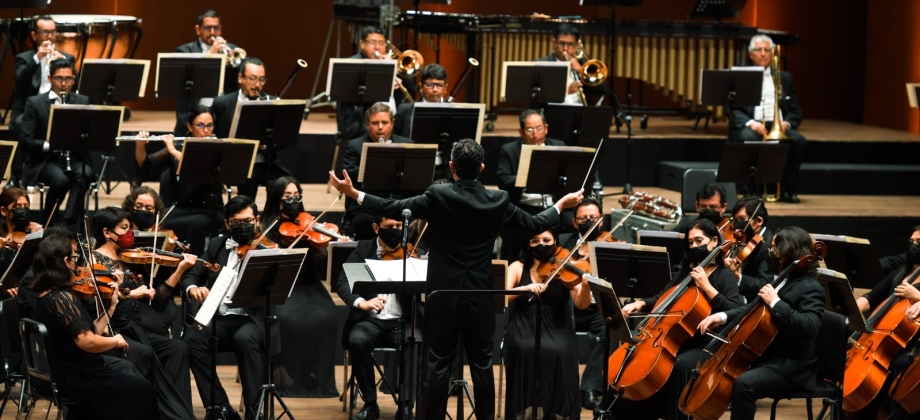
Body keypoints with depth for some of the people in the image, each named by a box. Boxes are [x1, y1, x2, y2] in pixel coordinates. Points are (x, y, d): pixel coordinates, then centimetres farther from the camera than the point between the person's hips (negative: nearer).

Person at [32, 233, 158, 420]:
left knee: (129, 369, 26)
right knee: (141, 389, 3)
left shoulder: (46, 296, 5)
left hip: (63, 371, 10)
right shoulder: (61, 298, -26)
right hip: (76, 379, -10)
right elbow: (87, 341, -33)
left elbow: (89, 332, 7)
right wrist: (115, 341, -15)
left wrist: (111, 306, 5)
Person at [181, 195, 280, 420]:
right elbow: (190, 275, 13)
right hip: (219, 317, 4)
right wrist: (192, 288, -12)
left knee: (245, 339, -38)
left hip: (253, 318, -4)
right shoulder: (216, 245, 15)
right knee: (191, 339, -27)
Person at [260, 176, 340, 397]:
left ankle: (316, 375, -17)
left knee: (324, 316, -29)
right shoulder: (266, 230, 6)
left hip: (307, 288, 2)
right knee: (286, 317, -34)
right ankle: (285, 374, -19)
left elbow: (323, 267, 0)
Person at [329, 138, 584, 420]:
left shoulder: (438, 196, -13)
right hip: (480, 296, 2)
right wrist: (562, 205, 26)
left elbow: (393, 209, -11)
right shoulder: (498, 201, -4)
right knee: (482, 364, 10)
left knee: (439, 364, 3)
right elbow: (535, 224, 8)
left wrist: (353, 194, -3)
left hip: (444, 295, -2)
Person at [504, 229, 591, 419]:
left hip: (556, 330, 0)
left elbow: (581, 304, -5)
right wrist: (525, 288, -25)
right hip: (524, 329, 0)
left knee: (559, 352, -32)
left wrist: (585, 285, -26)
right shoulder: (517, 268, 7)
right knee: (527, 350, -33)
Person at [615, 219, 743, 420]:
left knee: (680, 365, -37)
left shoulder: (725, 276, -2)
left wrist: (707, 287, -21)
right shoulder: (685, 272, 17)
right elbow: (662, 298, 22)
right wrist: (641, 304, 2)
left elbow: (736, 312, -17)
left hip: (704, 346, -6)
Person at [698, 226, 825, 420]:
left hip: (791, 367, -10)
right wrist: (723, 316, 5)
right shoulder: (783, 280, 14)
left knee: (743, 383, -32)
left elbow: (810, 327, -31)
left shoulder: (810, 288, -15)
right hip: (767, 357, 10)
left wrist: (776, 302, -28)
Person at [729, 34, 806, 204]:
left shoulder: (785, 78, 20)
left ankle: (788, 190, -18)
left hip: (778, 126, 2)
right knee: (748, 138, -38)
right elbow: (733, 110, 2)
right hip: (751, 125, -2)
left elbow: (795, 111, 15)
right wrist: (750, 122, -18)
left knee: (798, 140, -30)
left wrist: (787, 123, -9)